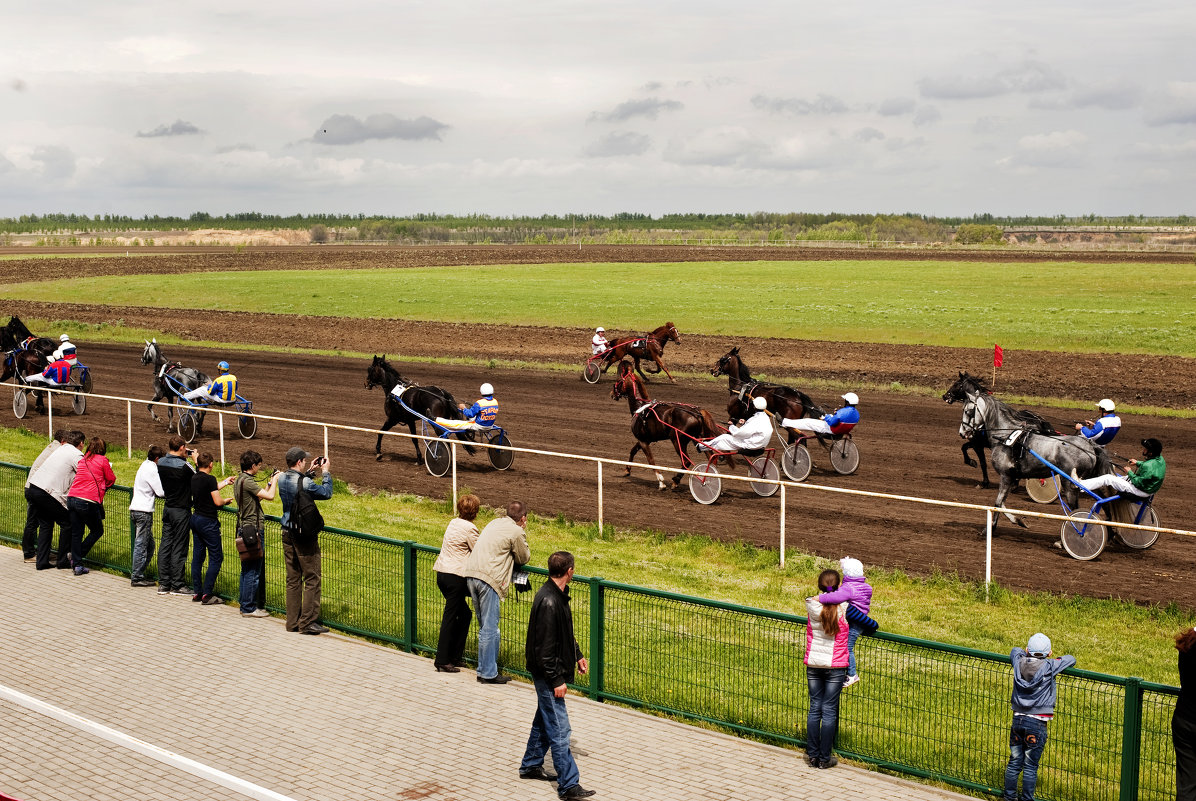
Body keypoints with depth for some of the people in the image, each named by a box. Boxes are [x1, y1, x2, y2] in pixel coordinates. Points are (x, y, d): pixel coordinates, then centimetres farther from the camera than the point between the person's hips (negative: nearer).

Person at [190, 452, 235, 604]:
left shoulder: (194, 478, 7)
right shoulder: (210, 479, -17)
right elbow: (217, 501, -18)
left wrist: (225, 482, 36)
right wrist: (226, 501, 4)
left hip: (195, 518, 8)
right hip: (208, 521, -8)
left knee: (197, 556, 12)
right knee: (216, 557, -3)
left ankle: (197, 592, 15)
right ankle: (207, 594, -6)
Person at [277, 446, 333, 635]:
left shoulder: (282, 479, 3)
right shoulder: (305, 483, -20)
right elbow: (326, 493, -8)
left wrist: (310, 471, 21)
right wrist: (326, 472, 3)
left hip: (287, 533, 8)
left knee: (293, 579, 13)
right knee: (312, 579, 0)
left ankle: (292, 621, 16)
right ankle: (307, 622, 0)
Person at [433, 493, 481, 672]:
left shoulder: (454, 522, 12)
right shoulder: (469, 529, -14)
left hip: (442, 574, 9)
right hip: (455, 576, -9)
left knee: (464, 614, 16)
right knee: (450, 617, -3)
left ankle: (454, 657, 20)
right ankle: (442, 661, 1)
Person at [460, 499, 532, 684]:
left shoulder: (495, 523, 21)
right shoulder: (516, 532, -3)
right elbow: (524, 558, 9)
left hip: (471, 574, 9)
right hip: (488, 578, -9)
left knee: (485, 626, 16)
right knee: (490, 628, -4)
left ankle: (484, 669, 20)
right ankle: (489, 674, -1)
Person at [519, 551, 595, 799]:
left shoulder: (558, 595, 6)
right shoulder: (548, 602, -26)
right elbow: (545, 647, -25)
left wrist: (577, 655, 22)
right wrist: (556, 680, -22)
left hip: (549, 673, 11)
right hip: (547, 674, -11)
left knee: (544, 720, 22)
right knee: (559, 729, -7)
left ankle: (530, 765, 37)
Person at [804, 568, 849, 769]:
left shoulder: (811, 605, -6)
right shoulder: (843, 608, -11)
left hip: (813, 664, 3)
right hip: (835, 666, -3)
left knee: (815, 708, 12)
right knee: (829, 711, 3)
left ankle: (812, 755, 16)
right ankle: (825, 758, 8)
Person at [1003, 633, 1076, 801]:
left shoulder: (1019, 662, 0)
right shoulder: (1049, 667, -11)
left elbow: (1015, 650, 24)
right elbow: (1071, 659, 5)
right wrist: (1057, 662, 21)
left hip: (1017, 719, 4)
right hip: (1036, 724, -4)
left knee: (1014, 762, 13)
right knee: (1030, 766, 4)